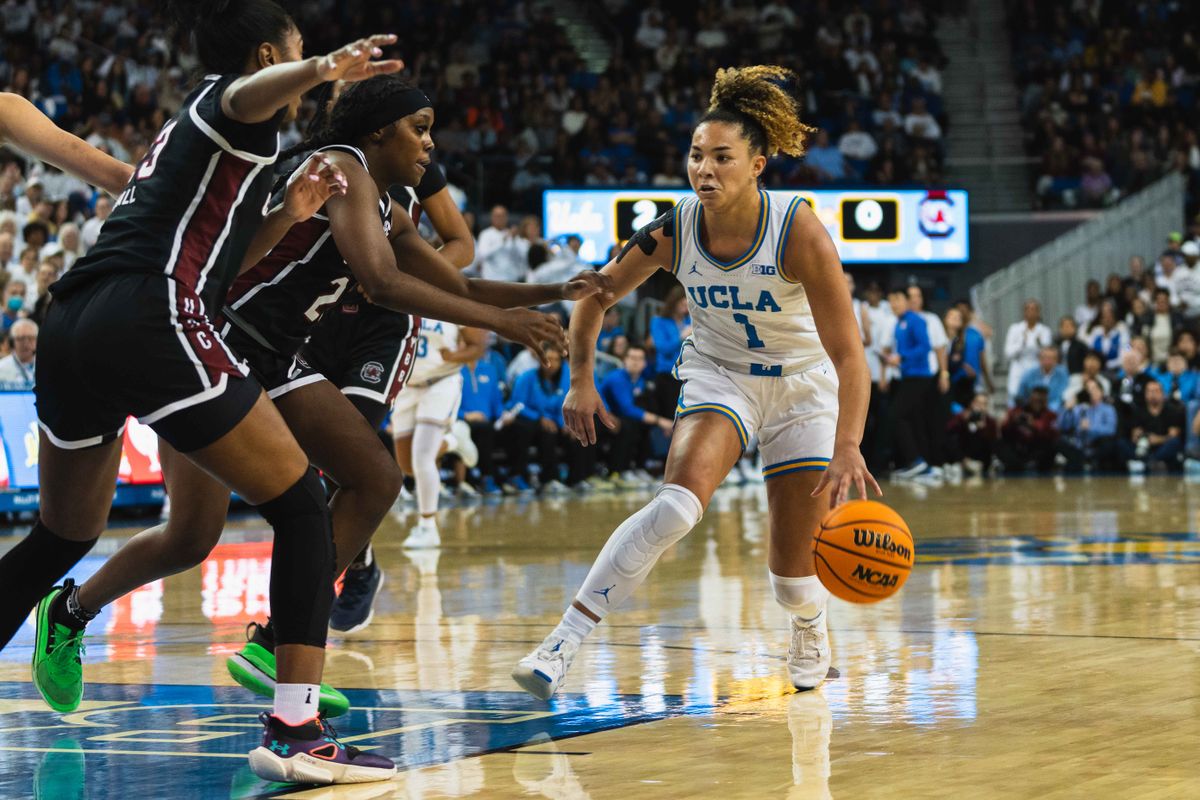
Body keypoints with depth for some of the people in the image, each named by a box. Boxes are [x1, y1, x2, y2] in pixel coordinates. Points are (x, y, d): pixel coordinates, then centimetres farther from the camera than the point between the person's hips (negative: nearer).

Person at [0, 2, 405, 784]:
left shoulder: (183, 130, 31)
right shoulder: (224, 99, 6)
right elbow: (251, 93, -21)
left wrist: (289, 213, 33)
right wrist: (319, 71, -42)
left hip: (70, 326, 9)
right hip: (149, 322, -9)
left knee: (64, 536, 27)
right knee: (302, 505, -3)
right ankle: (294, 728, -14)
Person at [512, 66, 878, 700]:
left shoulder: (798, 231, -27)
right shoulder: (672, 233, -18)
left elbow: (848, 352, -29)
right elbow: (596, 296, 1)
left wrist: (847, 447, -39)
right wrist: (581, 380, -1)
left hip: (803, 384, -1)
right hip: (717, 372, 1)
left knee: (793, 565, 2)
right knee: (680, 499, -29)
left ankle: (809, 632, 41)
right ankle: (564, 641, -33)